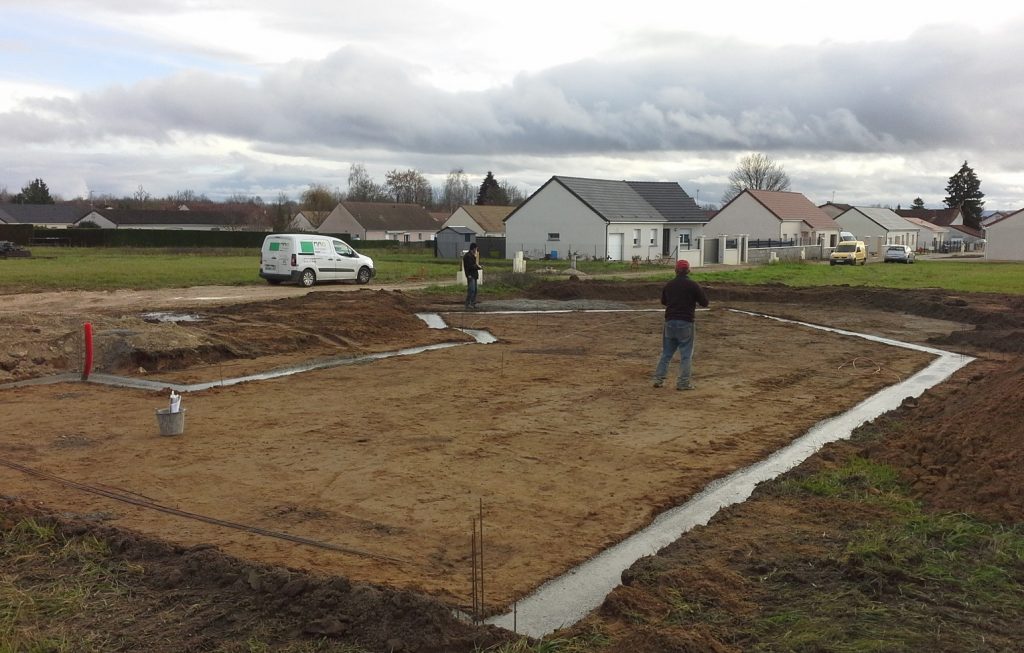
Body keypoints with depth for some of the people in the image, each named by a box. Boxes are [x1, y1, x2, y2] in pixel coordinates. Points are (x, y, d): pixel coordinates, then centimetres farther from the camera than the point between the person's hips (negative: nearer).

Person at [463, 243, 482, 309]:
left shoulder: (472, 256, 19)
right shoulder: (467, 256, -13)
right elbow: (470, 266, -19)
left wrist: (478, 267, 4)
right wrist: (478, 267, -9)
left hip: (474, 275, 10)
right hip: (470, 275, -10)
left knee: (474, 290, 11)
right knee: (471, 290, -13)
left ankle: (473, 303, 16)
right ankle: (468, 304, -11)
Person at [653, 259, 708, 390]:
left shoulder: (668, 285, 6)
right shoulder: (693, 285, -8)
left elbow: (663, 302, 21)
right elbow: (705, 303, -3)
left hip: (669, 322, 4)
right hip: (685, 323, -4)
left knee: (666, 353, 13)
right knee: (686, 354, 3)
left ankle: (658, 379, 11)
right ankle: (683, 383, 1)